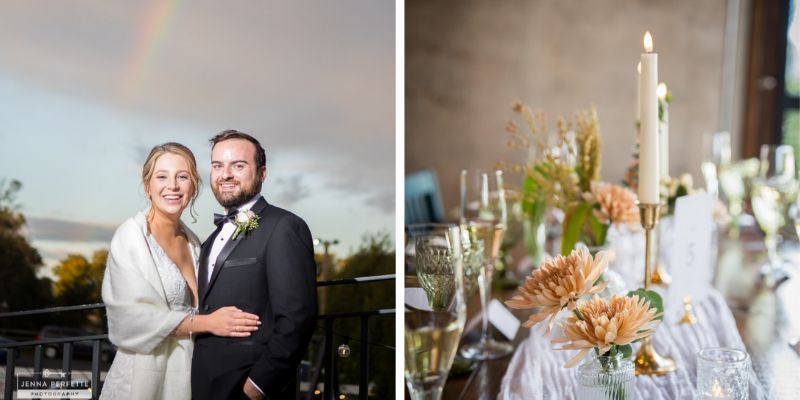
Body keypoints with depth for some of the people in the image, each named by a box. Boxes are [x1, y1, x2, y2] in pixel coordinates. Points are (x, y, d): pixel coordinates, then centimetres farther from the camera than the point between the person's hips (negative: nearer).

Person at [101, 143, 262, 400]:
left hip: (188, 374, 6)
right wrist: (206, 323, -20)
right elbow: (132, 317, -17)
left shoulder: (192, 242, 7)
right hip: (145, 375, -5)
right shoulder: (131, 236, -11)